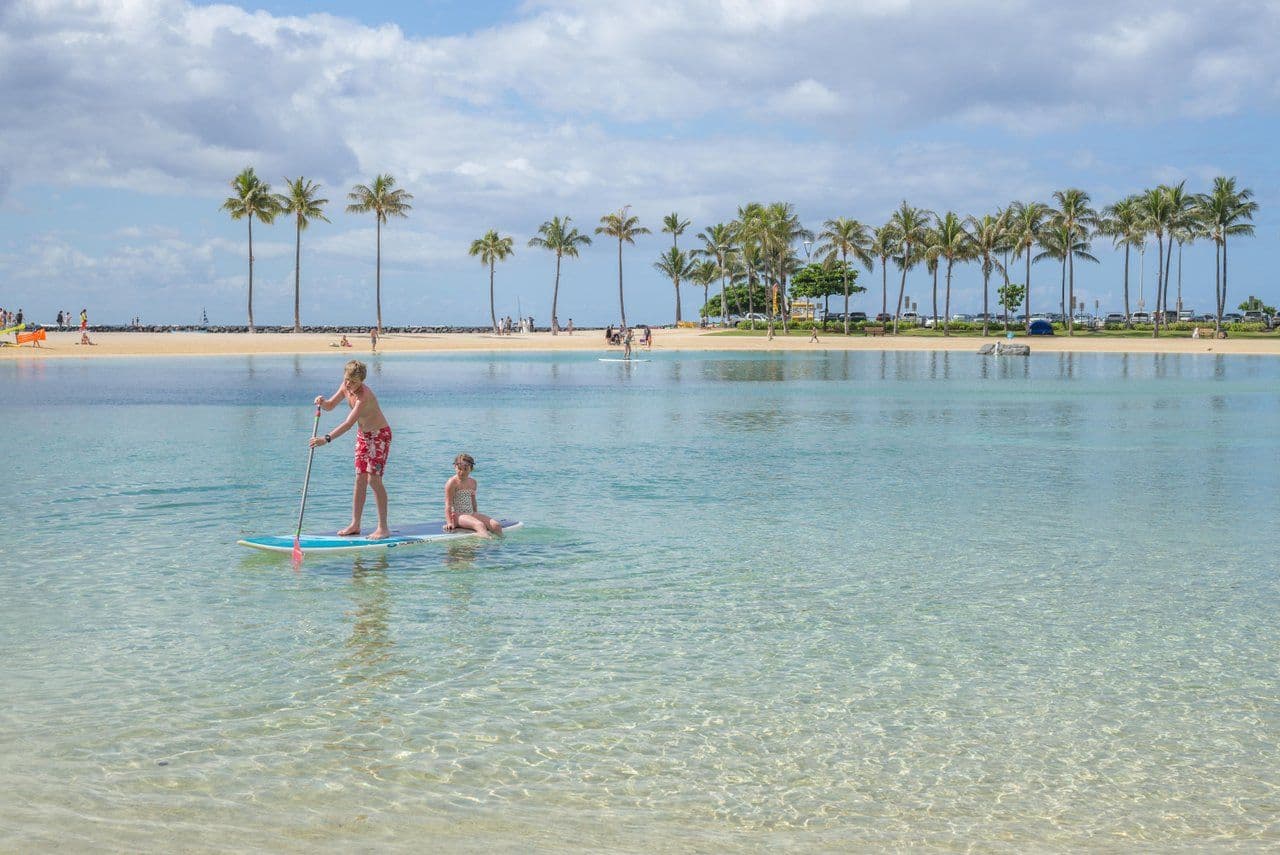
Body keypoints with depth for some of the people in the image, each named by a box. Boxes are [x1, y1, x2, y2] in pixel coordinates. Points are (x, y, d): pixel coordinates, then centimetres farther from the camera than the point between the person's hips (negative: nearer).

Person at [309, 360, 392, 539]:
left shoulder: (364, 396, -31)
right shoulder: (345, 387, -6)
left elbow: (348, 423, -38)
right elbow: (330, 406, 5)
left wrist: (326, 439, -43)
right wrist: (322, 402, -20)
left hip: (379, 435, -8)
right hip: (363, 435, 8)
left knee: (374, 479, -13)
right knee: (360, 479, 7)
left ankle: (383, 527, -9)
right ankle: (355, 525, 10)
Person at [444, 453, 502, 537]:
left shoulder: (472, 482, 13)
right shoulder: (452, 483, -8)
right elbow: (448, 504, -11)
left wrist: (476, 515, 25)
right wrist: (449, 523, -18)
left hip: (471, 514, 7)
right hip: (457, 515, -7)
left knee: (496, 525, -13)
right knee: (480, 525, -35)